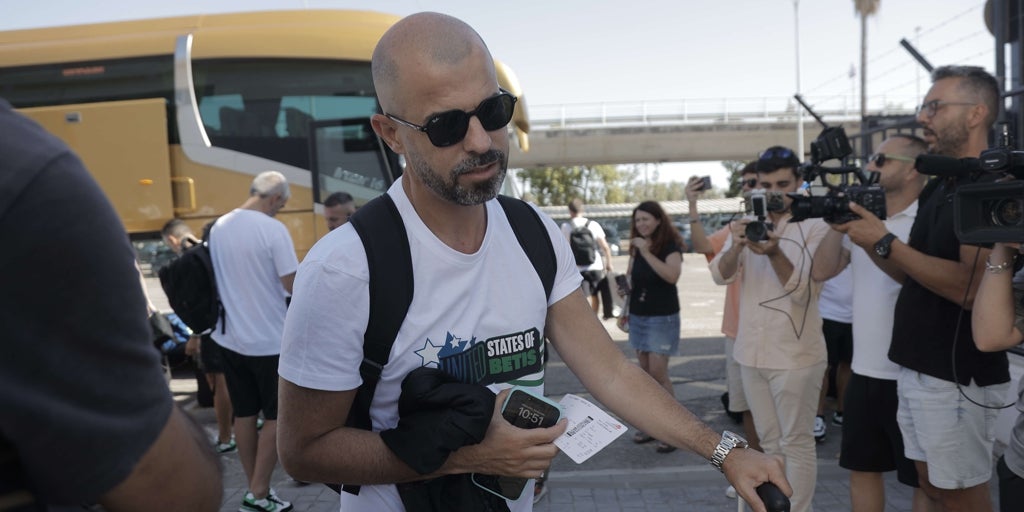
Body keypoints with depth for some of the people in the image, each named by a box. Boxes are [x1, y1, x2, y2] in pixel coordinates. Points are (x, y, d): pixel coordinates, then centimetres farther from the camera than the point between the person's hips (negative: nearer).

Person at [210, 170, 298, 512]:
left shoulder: (218, 228, 4)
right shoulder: (273, 229, -17)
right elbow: (292, 285, -18)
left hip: (229, 338, 7)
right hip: (269, 341, -7)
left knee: (244, 414, 14)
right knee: (277, 416, 6)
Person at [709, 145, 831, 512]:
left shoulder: (814, 227, -7)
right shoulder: (748, 224, 6)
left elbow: (804, 291, -15)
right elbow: (720, 275, -5)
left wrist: (774, 253, -32)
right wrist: (736, 247, -26)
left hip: (795, 355, -5)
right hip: (751, 352, 5)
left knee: (796, 443, 4)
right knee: (769, 441, 17)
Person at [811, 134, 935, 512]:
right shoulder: (862, 217, 10)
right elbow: (821, 271, 2)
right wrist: (838, 223, -7)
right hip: (863, 372, 7)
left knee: (925, 479, 8)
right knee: (862, 467, 18)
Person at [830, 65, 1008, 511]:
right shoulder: (937, 188, 12)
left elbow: (970, 286, -27)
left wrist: (885, 241, -22)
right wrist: (865, 235, 0)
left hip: (957, 374, -9)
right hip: (916, 368, 9)